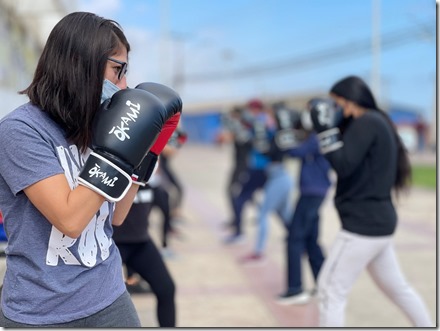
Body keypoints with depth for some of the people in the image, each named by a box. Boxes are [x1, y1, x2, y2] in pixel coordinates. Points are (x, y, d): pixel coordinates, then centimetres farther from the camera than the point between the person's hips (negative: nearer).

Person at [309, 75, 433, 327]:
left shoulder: (366, 123, -14)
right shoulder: (377, 122, 16)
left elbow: (343, 166, -22)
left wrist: (327, 129, -18)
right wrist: (334, 129, 9)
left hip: (364, 225, -10)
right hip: (378, 222, 10)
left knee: (331, 289, -4)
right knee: (397, 287, 21)